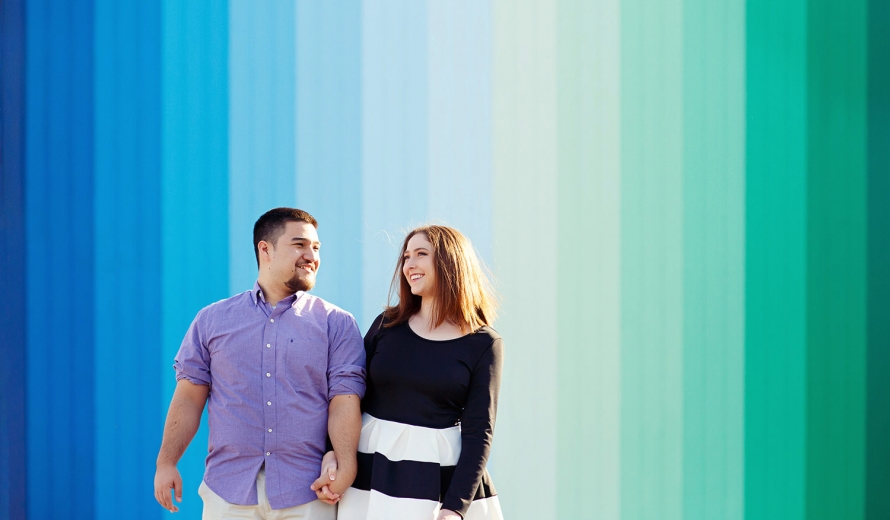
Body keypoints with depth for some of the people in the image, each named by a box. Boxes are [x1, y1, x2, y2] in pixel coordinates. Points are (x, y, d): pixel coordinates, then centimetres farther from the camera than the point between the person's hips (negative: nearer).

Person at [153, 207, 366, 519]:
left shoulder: (337, 324, 4)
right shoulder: (212, 320, 9)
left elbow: (344, 400, -4)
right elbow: (190, 397, 8)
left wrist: (345, 468, -17)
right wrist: (166, 463, -1)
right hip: (228, 491, 1)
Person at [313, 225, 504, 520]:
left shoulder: (483, 344, -3)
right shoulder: (388, 324, 4)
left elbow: (478, 431, -7)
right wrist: (333, 454, -11)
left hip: (443, 477, -2)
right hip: (372, 471, 2)